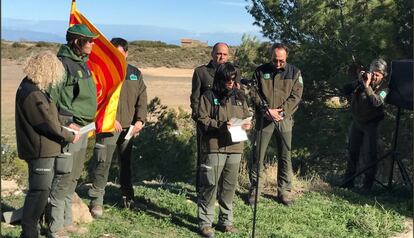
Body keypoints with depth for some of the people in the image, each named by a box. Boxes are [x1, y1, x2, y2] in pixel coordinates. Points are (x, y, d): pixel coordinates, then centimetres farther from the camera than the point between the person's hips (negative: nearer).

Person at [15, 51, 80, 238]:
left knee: (41, 189, 21)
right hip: (40, 150, -11)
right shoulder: (33, 95, -23)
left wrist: (67, 125, 10)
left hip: (41, 149, 11)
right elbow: (49, 123, -20)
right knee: (40, 191, -4)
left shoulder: (29, 87, 10)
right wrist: (70, 137, -8)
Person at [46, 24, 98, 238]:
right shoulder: (63, 63, -16)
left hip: (83, 127, 10)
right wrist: (65, 125, -20)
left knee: (73, 178, 16)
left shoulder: (81, 63, 13)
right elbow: (51, 98, -19)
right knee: (64, 178, -2)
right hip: (69, 128, -10)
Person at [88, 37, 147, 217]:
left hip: (129, 128, 4)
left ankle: (128, 195, 29)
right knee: (103, 163, -5)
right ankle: (97, 199, 5)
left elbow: (142, 99, 8)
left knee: (126, 162, 15)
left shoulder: (135, 74, 11)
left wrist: (140, 120, -4)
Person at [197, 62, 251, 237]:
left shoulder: (239, 96, 14)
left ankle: (226, 220, 23)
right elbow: (202, 120, -7)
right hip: (214, 148, -5)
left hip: (235, 148, 5)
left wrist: (247, 125, -1)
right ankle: (205, 222, 7)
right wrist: (221, 125, -18)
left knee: (229, 185, 10)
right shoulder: (209, 96, -2)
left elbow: (247, 117, 21)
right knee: (210, 185, -4)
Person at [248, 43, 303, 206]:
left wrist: (282, 111, -15)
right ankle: (255, 191, 13)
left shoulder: (294, 72, 4)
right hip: (264, 118, 0)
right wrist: (267, 110, -15)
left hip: (285, 119, 1)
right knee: (258, 155, 1)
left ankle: (284, 191, 18)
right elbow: (254, 94, -3)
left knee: (285, 156, 6)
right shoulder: (260, 71, 3)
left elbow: (296, 96, -3)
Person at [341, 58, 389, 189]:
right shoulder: (363, 79, -3)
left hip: (371, 123, -4)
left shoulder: (383, 87, -13)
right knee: (352, 150, 10)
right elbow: (346, 90, -10)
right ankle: (348, 181, 20)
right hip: (356, 120, 4)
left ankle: (368, 182, 8)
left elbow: (376, 102, -31)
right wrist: (358, 82, -23)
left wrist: (367, 86, -34)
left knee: (371, 153, -1)